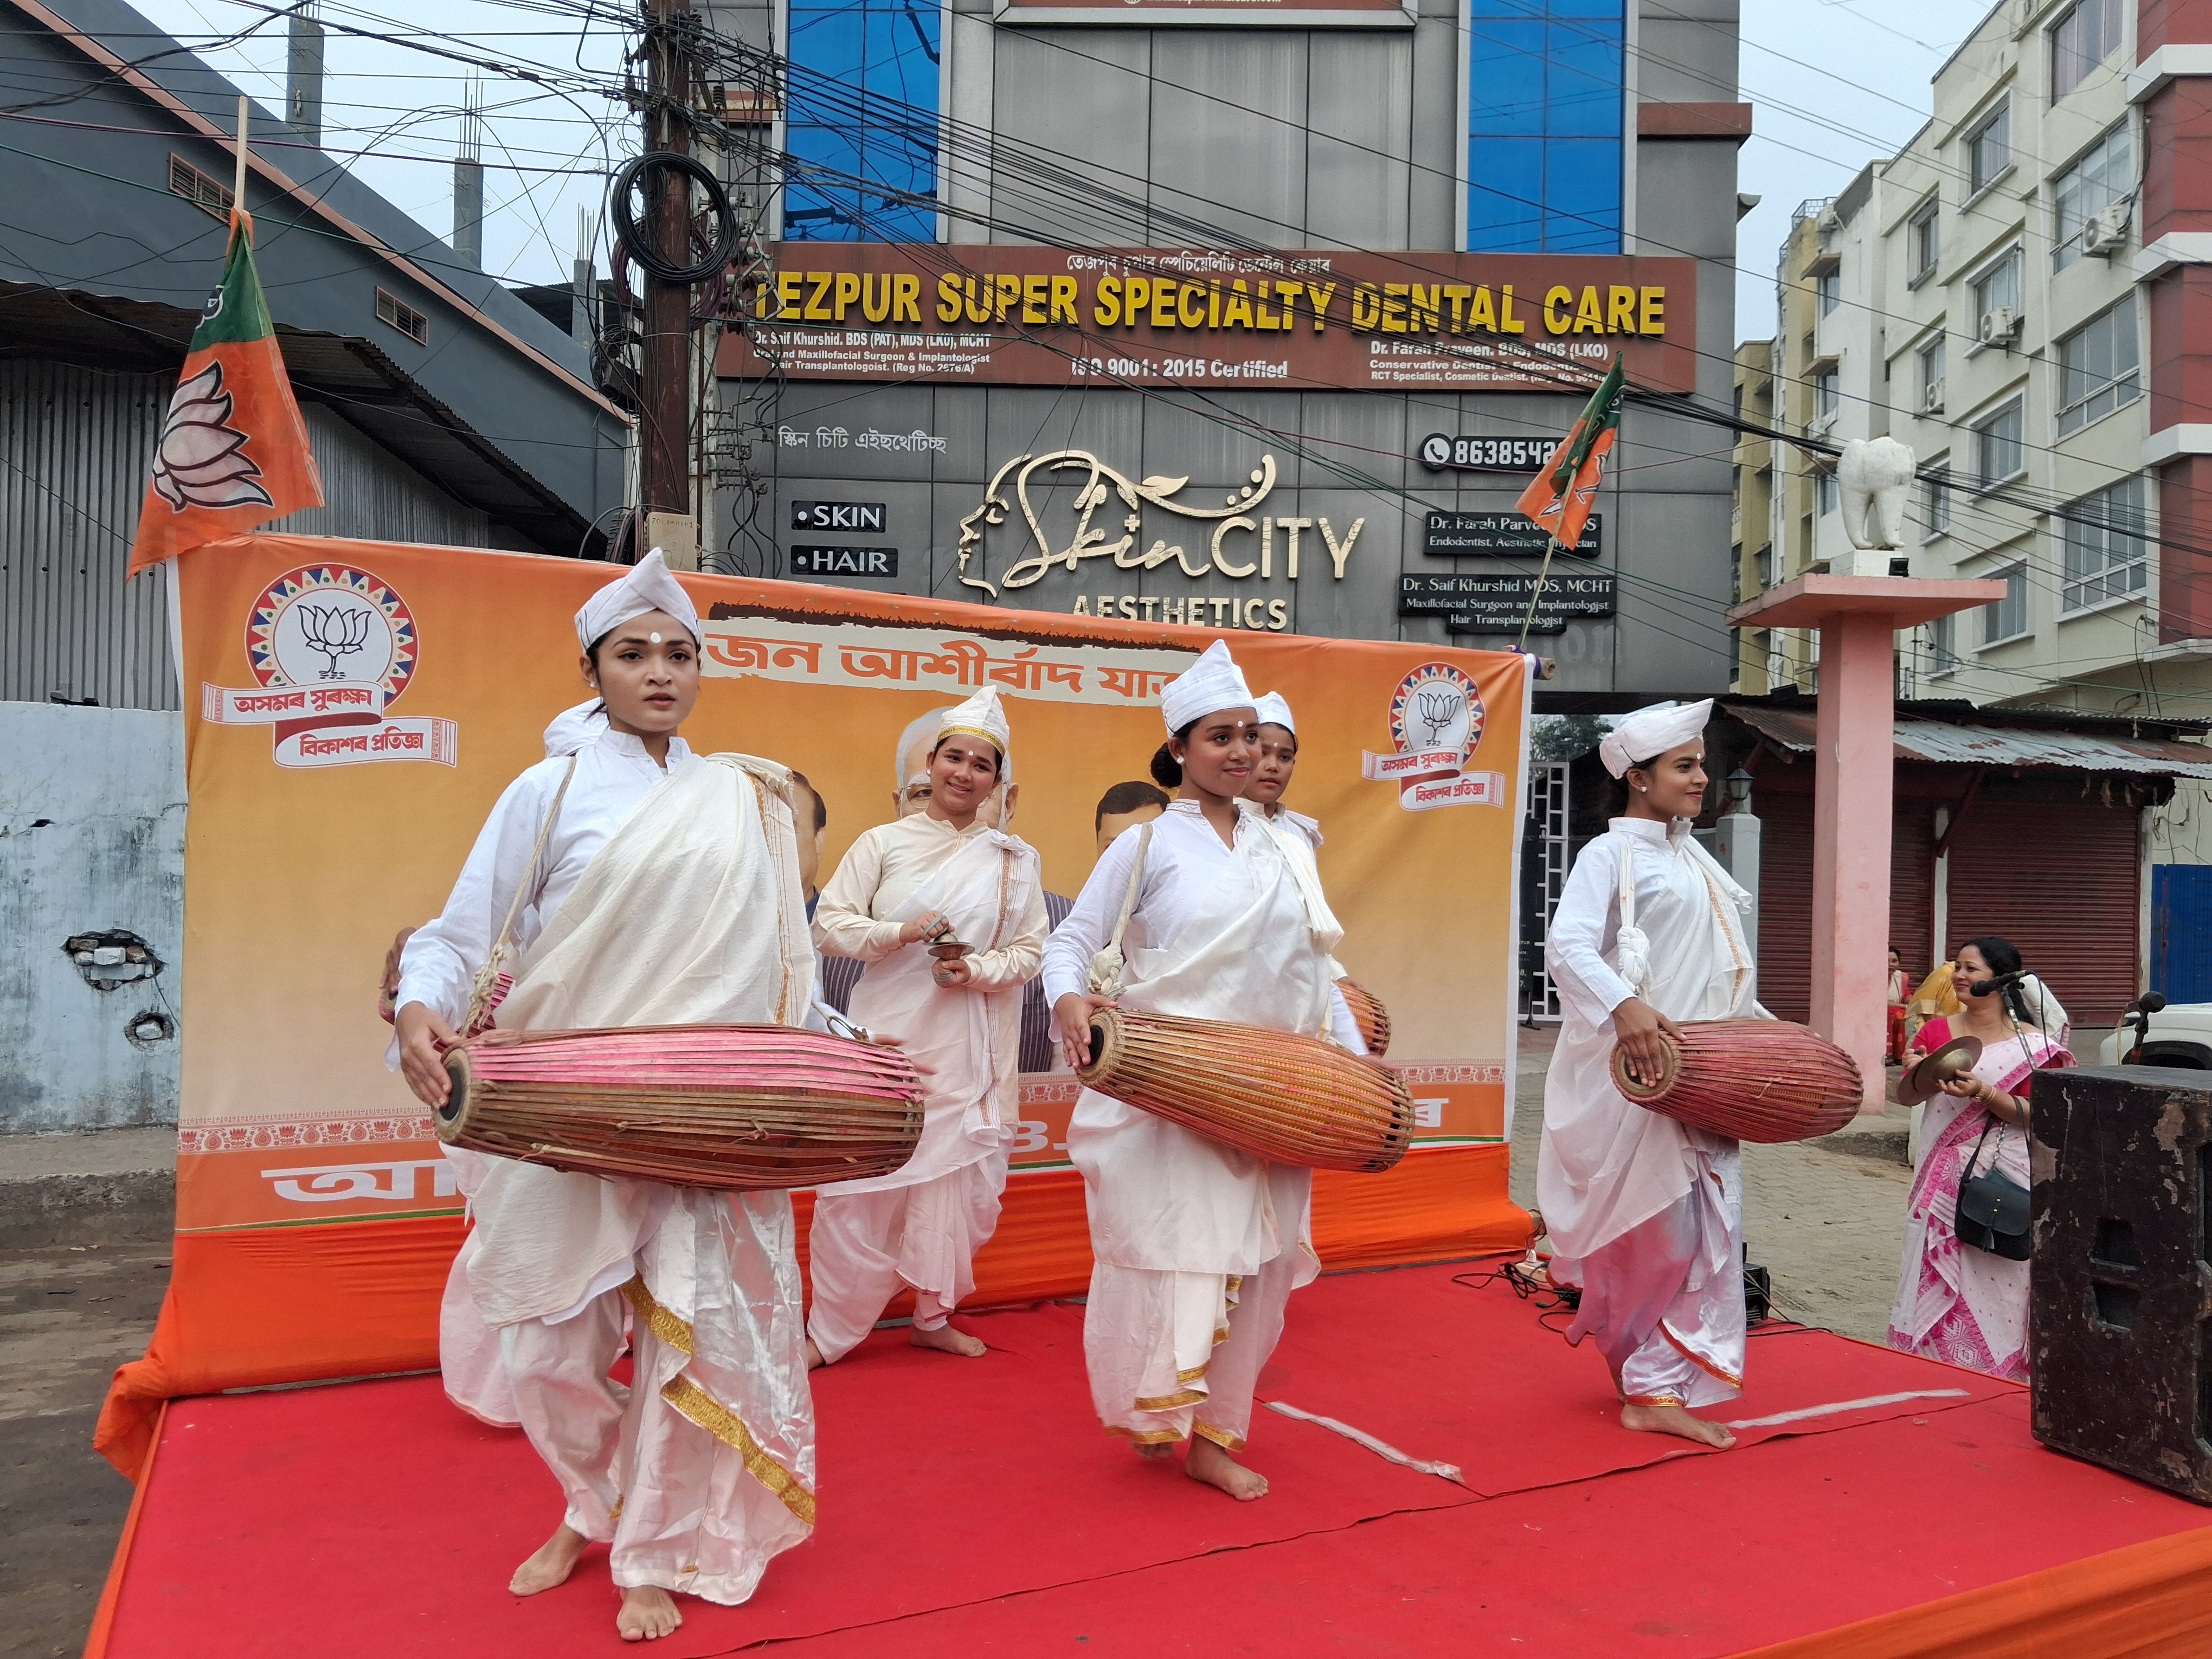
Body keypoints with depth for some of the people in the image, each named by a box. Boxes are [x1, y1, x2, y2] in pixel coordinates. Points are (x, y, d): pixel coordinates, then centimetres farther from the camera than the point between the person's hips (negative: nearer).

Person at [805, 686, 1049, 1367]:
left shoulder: (1013, 859, 6)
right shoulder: (884, 843, 2)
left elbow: (1028, 950, 5)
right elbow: (829, 925, -2)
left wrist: (979, 971, -14)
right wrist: (899, 933, -18)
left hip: (965, 1047, 2)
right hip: (883, 1037, -1)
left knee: (954, 1182, 8)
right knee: (860, 1186, 0)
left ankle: (934, 1317, 28)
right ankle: (828, 1331, 15)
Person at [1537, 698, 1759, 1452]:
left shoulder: (1693, 860, 17)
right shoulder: (1610, 854, -8)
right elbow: (1567, 946, -24)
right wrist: (1624, 1007, -37)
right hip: (1639, 1072, -8)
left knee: (1707, 1226, 7)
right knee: (1658, 1227, -3)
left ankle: (1661, 1388, 16)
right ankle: (1655, 1384, 13)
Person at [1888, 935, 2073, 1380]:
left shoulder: (2032, 1044, -4)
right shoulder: (1938, 1030, 6)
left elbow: (2032, 1115, -7)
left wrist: (1984, 1093, -22)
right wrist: (1914, 1072, -11)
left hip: (2005, 1181, -3)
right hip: (1944, 1180, 3)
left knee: (1996, 1280, 0)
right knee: (1938, 1278, 5)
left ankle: (1997, 1375, 13)